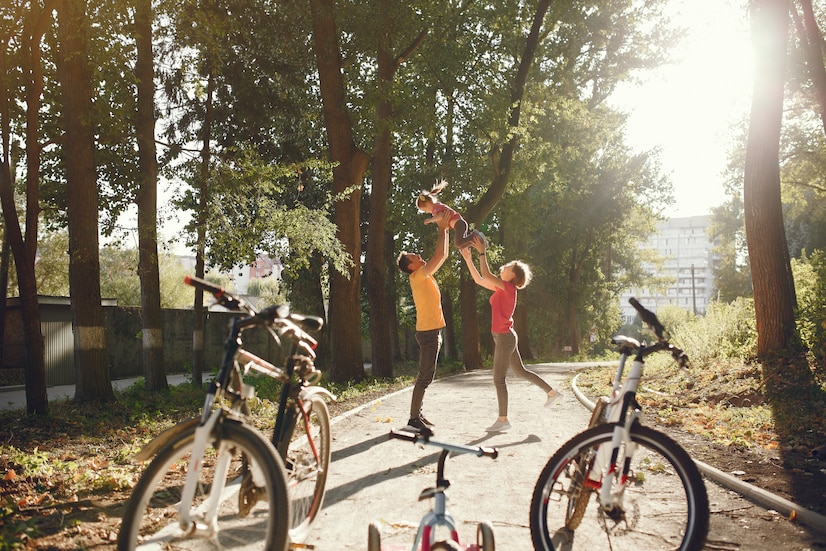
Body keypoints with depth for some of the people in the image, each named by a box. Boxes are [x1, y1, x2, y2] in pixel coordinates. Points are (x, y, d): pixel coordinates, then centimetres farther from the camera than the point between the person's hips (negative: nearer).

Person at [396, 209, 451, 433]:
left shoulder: (425, 276, 14)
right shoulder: (418, 276, -12)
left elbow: (443, 256, 21)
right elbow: (440, 254, -19)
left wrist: (445, 229, 15)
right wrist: (442, 228, -8)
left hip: (431, 332, 10)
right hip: (428, 331, -10)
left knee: (425, 375, 13)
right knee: (425, 376, -10)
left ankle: (417, 414, 19)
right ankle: (413, 420, -9)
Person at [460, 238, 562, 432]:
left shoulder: (508, 287, -15)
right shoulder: (501, 288, 10)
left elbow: (485, 274, -25)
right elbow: (479, 279, 13)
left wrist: (482, 253, -18)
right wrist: (468, 259, 7)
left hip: (504, 338, -10)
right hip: (505, 337, 10)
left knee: (498, 380, -3)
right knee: (520, 371, 21)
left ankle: (503, 420, 5)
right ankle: (552, 392, 31)